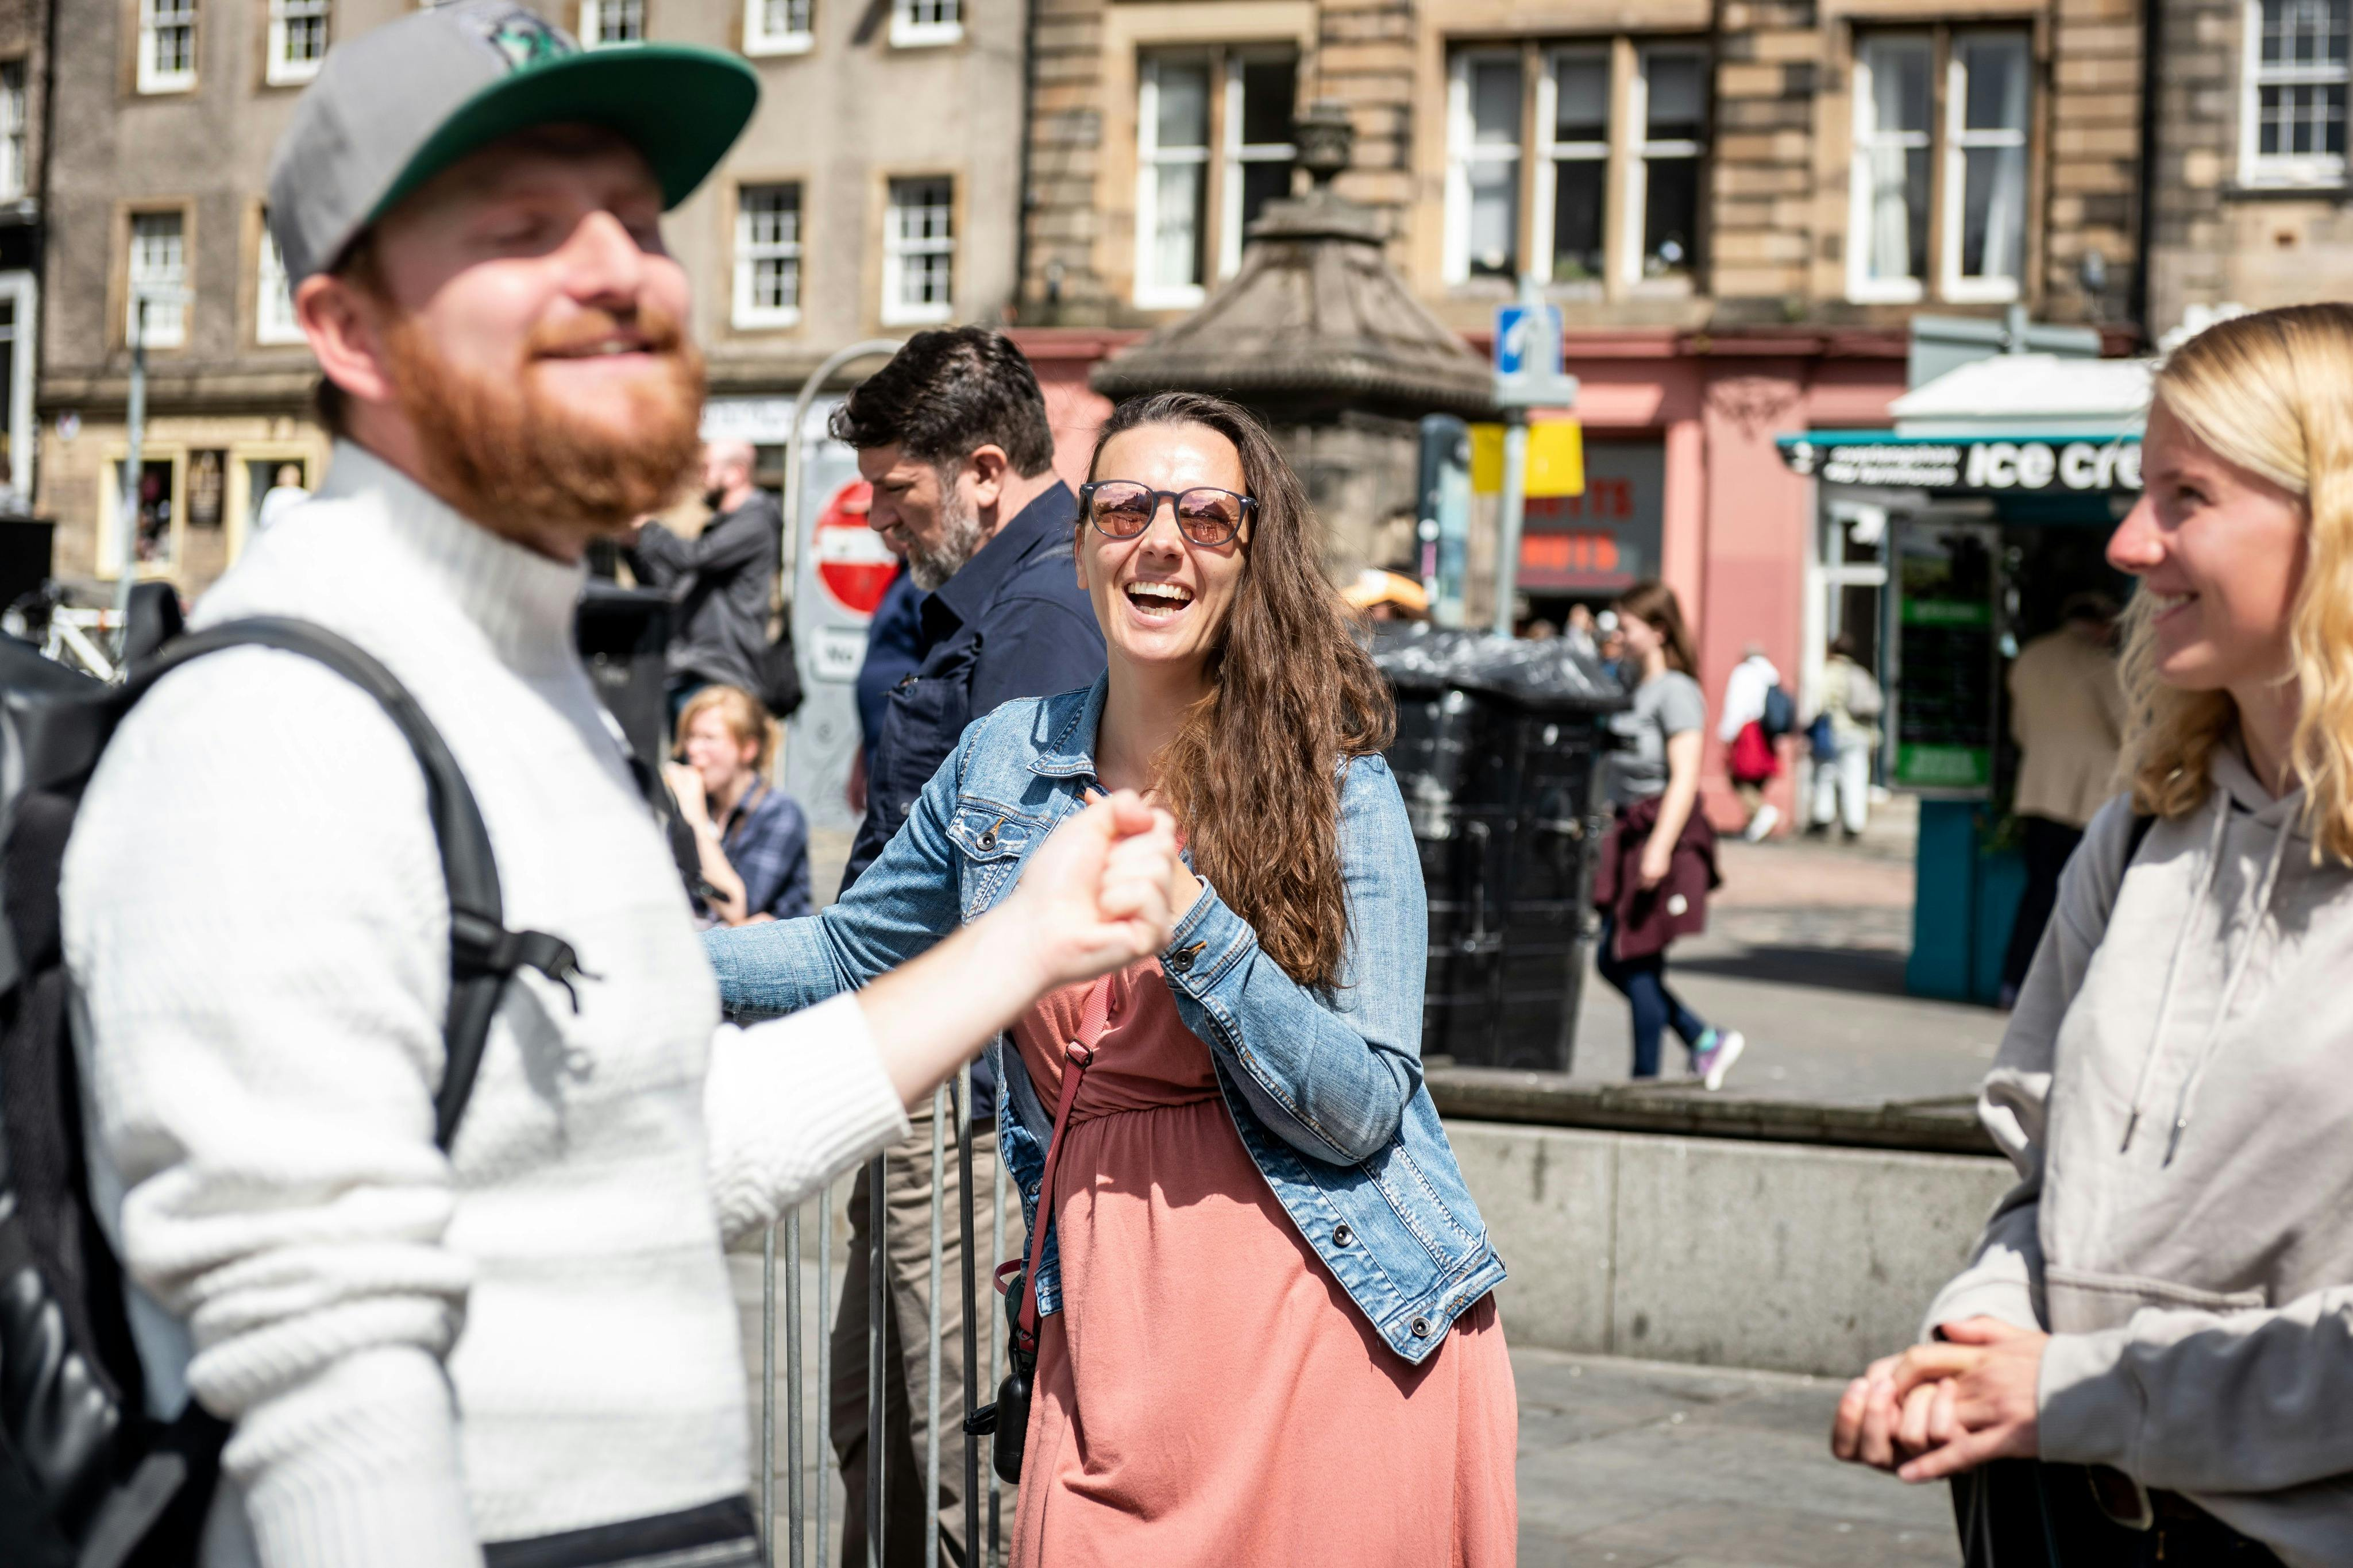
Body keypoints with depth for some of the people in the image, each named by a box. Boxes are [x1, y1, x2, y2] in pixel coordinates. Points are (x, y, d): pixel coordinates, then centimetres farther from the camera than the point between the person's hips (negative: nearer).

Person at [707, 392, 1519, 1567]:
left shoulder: (1337, 786, -6)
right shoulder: (1007, 760, 7)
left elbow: (1362, 1110, -12)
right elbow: (849, 953, 21)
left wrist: (1188, 921, -22)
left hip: (1329, 1329, -3)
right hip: (1110, 1327, 3)